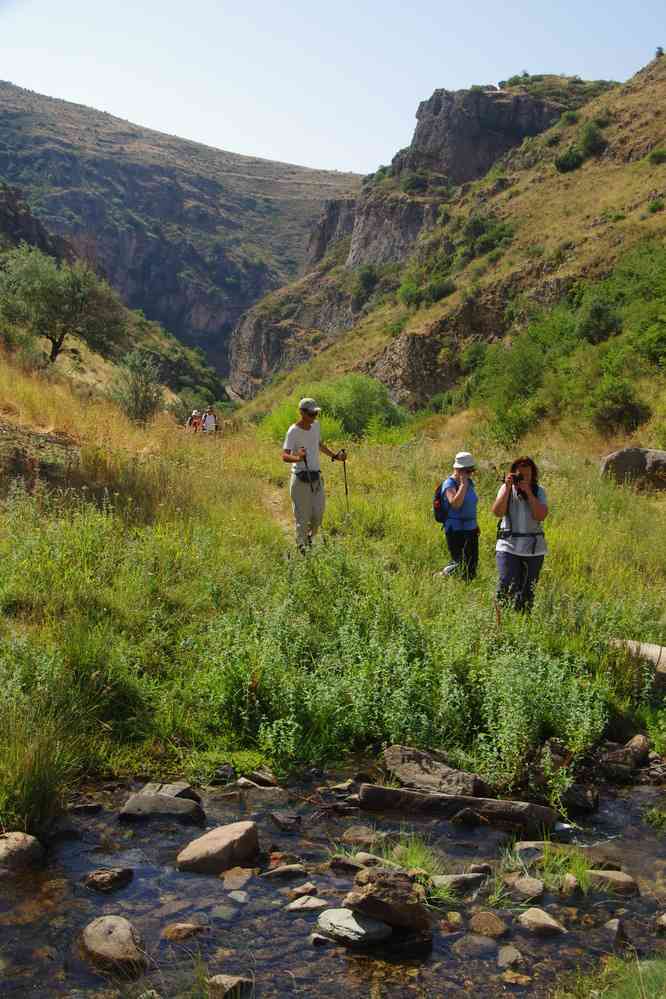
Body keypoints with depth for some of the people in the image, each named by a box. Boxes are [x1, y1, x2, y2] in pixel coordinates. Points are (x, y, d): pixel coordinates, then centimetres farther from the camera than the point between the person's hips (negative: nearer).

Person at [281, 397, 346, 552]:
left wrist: (335, 456, 21)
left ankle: (309, 536, 34)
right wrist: (298, 458, -42)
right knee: (303, 515, 0)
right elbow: (284, 456, -24)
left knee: (318, 513, 9)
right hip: (301, 478, -6)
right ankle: (302, 545, 17)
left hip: (316, 476, 6)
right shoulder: (293, 431, -15)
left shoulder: (316, 425, 6)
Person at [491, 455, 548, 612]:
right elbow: (497, 512, -12)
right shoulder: (506, 489, 2)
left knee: (527, 592, 8)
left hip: (534, 548, 2)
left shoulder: (539, 491, 3)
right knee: (506, 587, -14)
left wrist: (528, 492, -14)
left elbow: (541, 516, -11)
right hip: (508, 546, -2)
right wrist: (508, 488, -16)